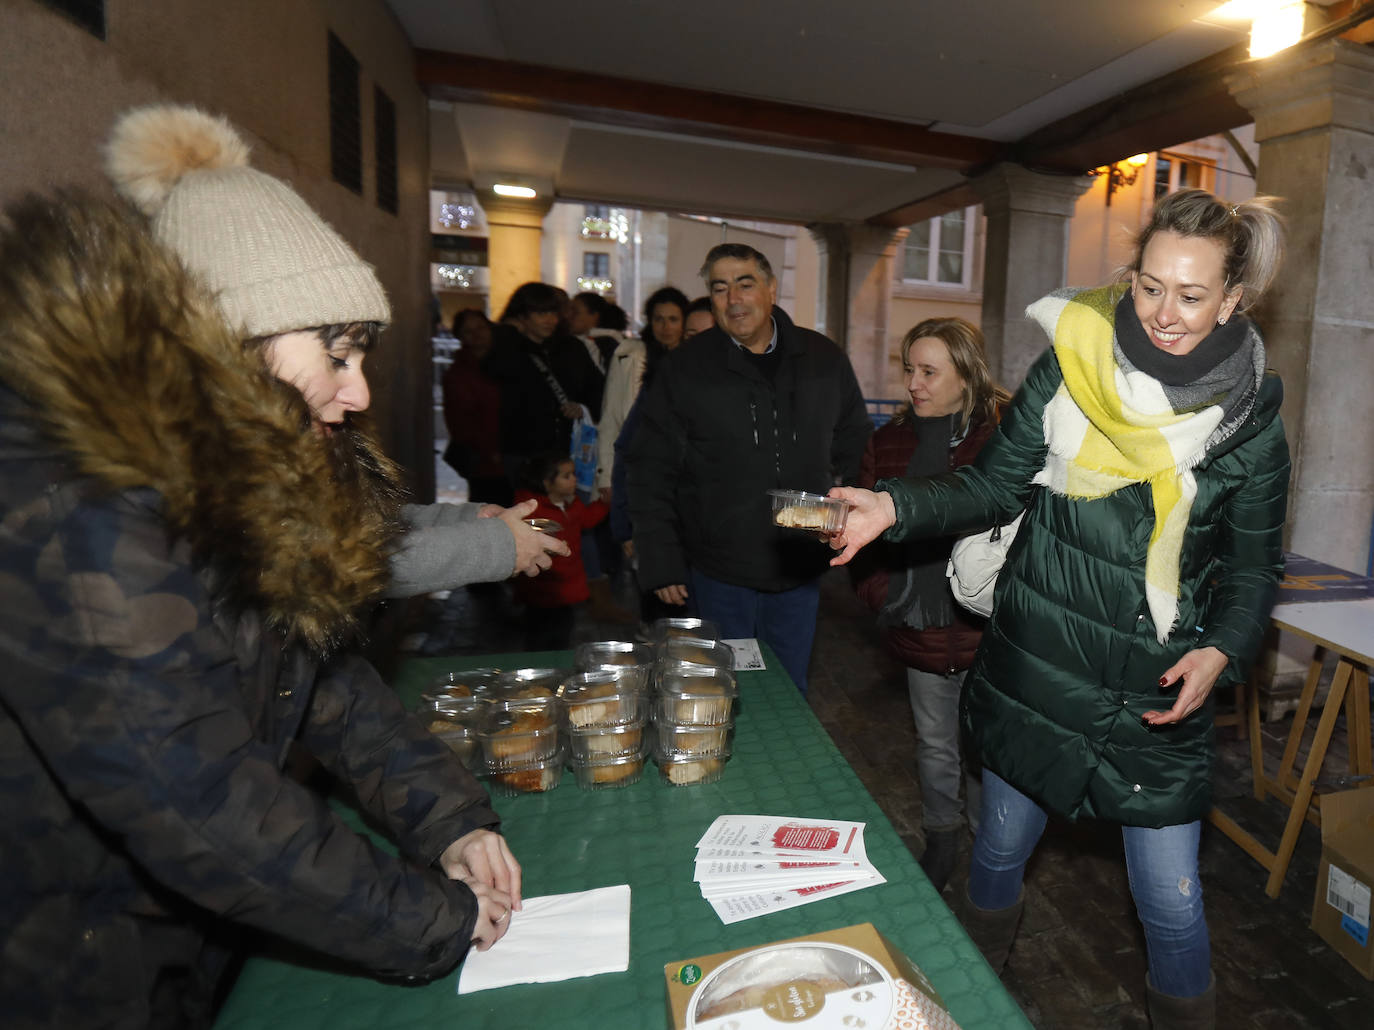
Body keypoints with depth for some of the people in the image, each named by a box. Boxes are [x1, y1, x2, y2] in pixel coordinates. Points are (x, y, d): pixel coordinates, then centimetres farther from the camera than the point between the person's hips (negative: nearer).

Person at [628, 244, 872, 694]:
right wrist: (661, 562, -7)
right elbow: (651, 470, -4)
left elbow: (856, 450, 12)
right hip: (719, 576, -2)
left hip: (799, 572, 3)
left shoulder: (824, 360, 2)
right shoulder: (685, 368, -6)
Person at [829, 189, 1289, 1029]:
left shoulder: (1251, 423, -5)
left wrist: (1222, 652, -12)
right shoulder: (1069, 369, -7)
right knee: (1001, 850, 19)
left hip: (1158, 697, 0)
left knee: (1172, 905, 9)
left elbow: (1253, 567, 4)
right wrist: (897, 505, -19)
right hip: (1034, 670, 1)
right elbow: (994, 487, -3)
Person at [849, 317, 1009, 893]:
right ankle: (940, 839, 44)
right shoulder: (890, 441, 3)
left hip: (988, 629, -4)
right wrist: (880, 595, -4)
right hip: (920, 630, 4)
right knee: (934, 745, 21)